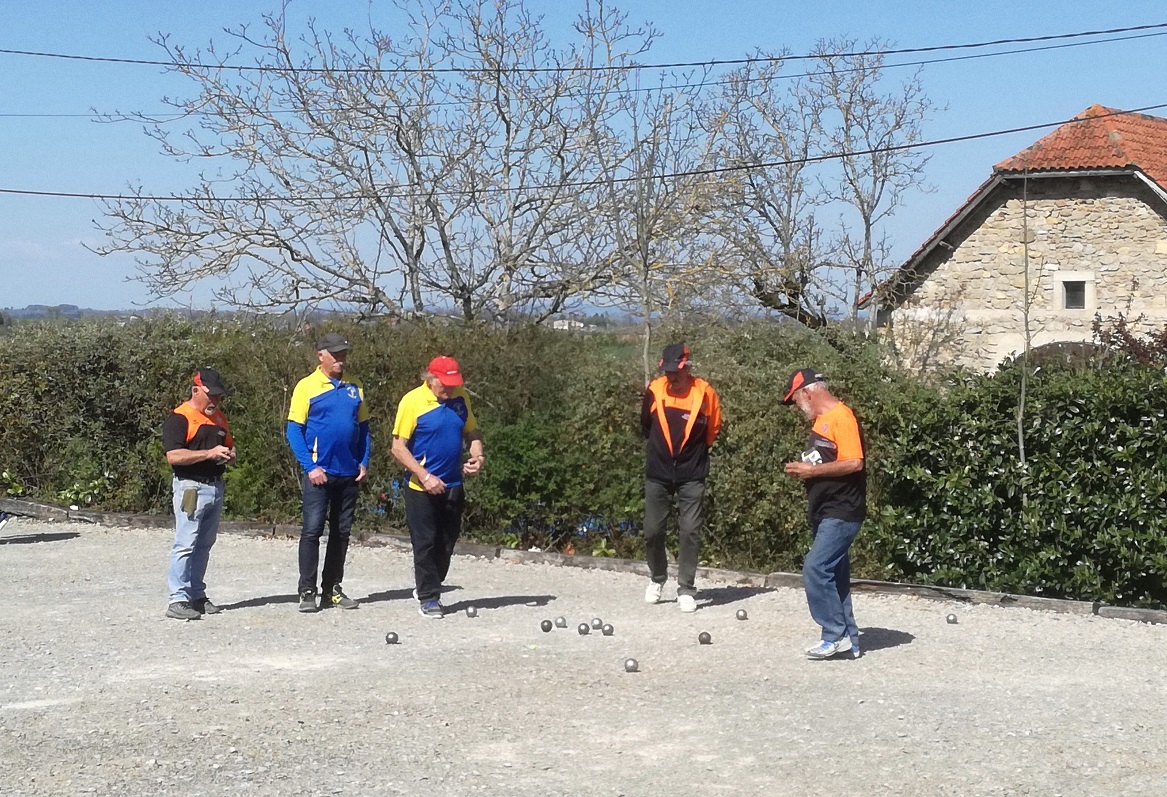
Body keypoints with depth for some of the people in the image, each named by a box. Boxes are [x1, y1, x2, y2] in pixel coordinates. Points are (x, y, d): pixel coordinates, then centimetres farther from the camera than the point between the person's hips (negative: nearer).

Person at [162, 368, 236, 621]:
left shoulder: (219, 418, 17)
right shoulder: (179, 418, -9)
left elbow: (229, 445, 30)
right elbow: (173, 456, -19)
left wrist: (230, 455, 5)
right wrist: (209, 453, -23)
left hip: (216, 486, 8)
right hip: (191, 487, -8)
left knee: (204, 545, 13)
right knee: (185, 545, -10)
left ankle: (197, 595, 21)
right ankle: (178, 600, -10)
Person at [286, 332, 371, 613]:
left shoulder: (354, 388, 10)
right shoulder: (307, 387, -3)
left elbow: (364, 428, 15)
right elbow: (294, 430, -5)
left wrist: (364, 463, 3)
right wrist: (310, 467, -13)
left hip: (349, 473, 5)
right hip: (319, 473, -5)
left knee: (341, 532, 9)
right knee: (312, 530, -6)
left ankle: (332, 589, 18)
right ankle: (307, 591, 0)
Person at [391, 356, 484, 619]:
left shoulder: (461, 397, 2)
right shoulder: (412, 401, -13)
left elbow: (472, 433, 14)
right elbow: (398, 448, -13)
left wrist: (478, 455, -7)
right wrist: (425, 477, -18)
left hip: (453, 486, 5)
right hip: (421, 487, -5)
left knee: (447, 542, 12)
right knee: (425, 543, 0)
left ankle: (428, 588, 28)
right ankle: (428, 597, 10)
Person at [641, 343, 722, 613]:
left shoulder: (705, 393, -9)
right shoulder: (655, 390, -4)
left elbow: (714, 429, 8)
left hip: (692, 476, -2)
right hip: (657, 474, 2)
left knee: (690, 532, -4)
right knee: (652, 530, 4)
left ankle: (686, 589, 4)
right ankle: (657, 578, 27)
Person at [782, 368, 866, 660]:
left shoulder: (841, 417, -14)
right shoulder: (820, 421, 16)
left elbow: (854, 463, -23)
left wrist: (813, 470, -17)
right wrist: (804, 469, 9)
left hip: (842, 512, -10)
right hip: (824, 513, 10)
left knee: (815, 570, -15)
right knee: (833, 576, 10)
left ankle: (836, 635, -8)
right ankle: (847, 641, 14)